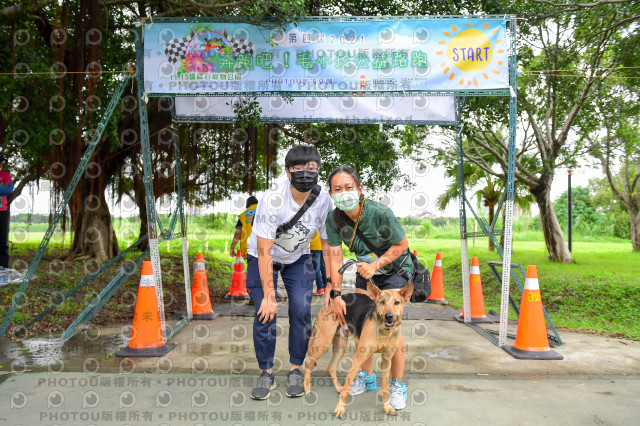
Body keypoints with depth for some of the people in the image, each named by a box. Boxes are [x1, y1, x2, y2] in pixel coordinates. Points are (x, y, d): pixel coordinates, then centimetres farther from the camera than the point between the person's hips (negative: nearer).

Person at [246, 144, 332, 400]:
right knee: (265, 313, -10)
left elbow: (329, 247, -12)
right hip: (263, 258, -2)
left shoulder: (323, 201, -21)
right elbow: (265, 252, -29)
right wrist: (269, 296, -28)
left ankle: (295, 370, 11)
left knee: (301, 311, -9)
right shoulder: (273, 200, -32)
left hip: (298, 259, 3)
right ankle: (266, 374, 9)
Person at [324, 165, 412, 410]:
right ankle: (367, 377, 26)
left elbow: (401, 245, -18)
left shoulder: (380, 213, -31)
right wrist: (335, 293, -19)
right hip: (366, 270, 5)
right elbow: (335, 257, -15)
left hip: (394, 269, -4)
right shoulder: (334, 218, -19)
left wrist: (375, 265, -26)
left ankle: (397, 385, 8)